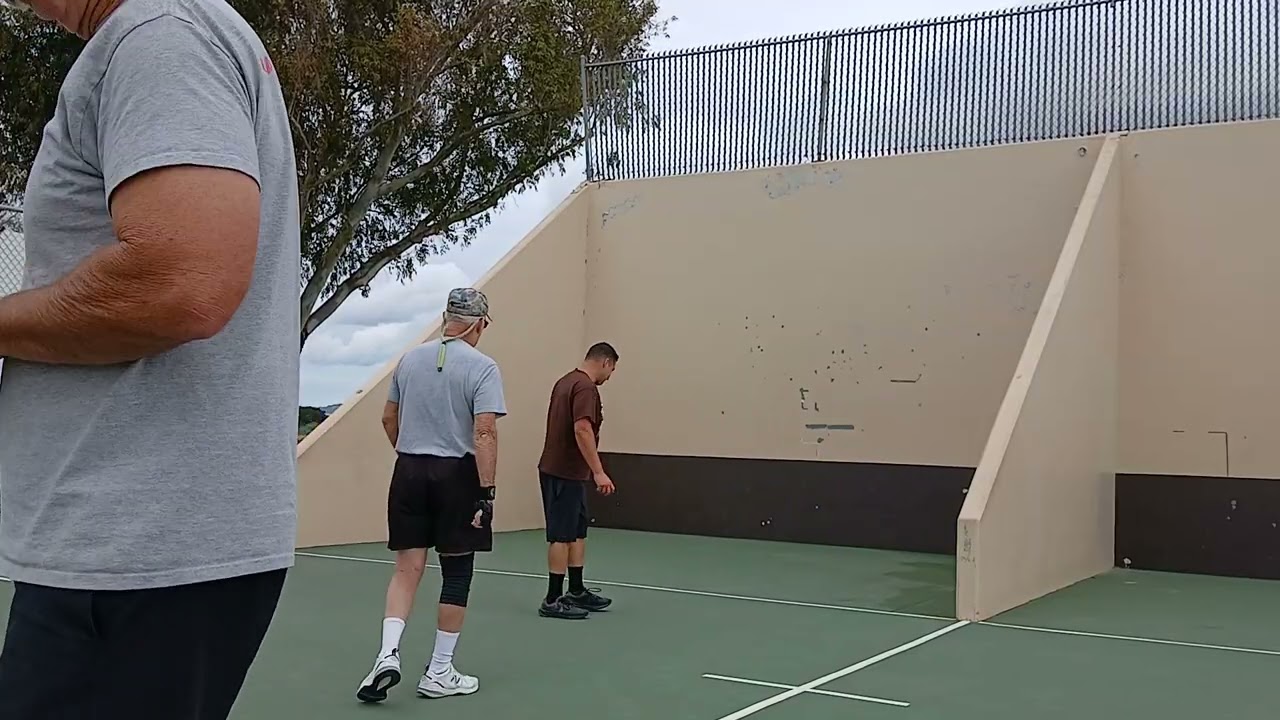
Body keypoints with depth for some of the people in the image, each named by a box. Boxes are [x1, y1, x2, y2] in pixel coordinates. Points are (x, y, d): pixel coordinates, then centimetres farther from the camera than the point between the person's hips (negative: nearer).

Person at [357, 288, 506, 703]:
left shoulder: (411, 359, 6)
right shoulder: (482, 368, -9)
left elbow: (389, 418, 15)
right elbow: (484, 432, -17)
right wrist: (487, 490, -15)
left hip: (410, 471, 4)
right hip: (457, 474, -4)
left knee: (407, 569, 8)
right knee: (456, 573, 7)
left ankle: (388, 654, -10)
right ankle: (439, 673, 13)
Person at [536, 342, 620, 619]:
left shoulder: (567, 381, 13)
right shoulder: (585, 387, -17)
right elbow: (582, 430, -27)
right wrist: (598, 472, -28)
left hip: (564, 471, 10)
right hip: (565, 473, -10)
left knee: (578, 531, 16)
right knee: (561, 535, -4)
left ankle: (576, 592, 23)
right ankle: (553, 600, 1)